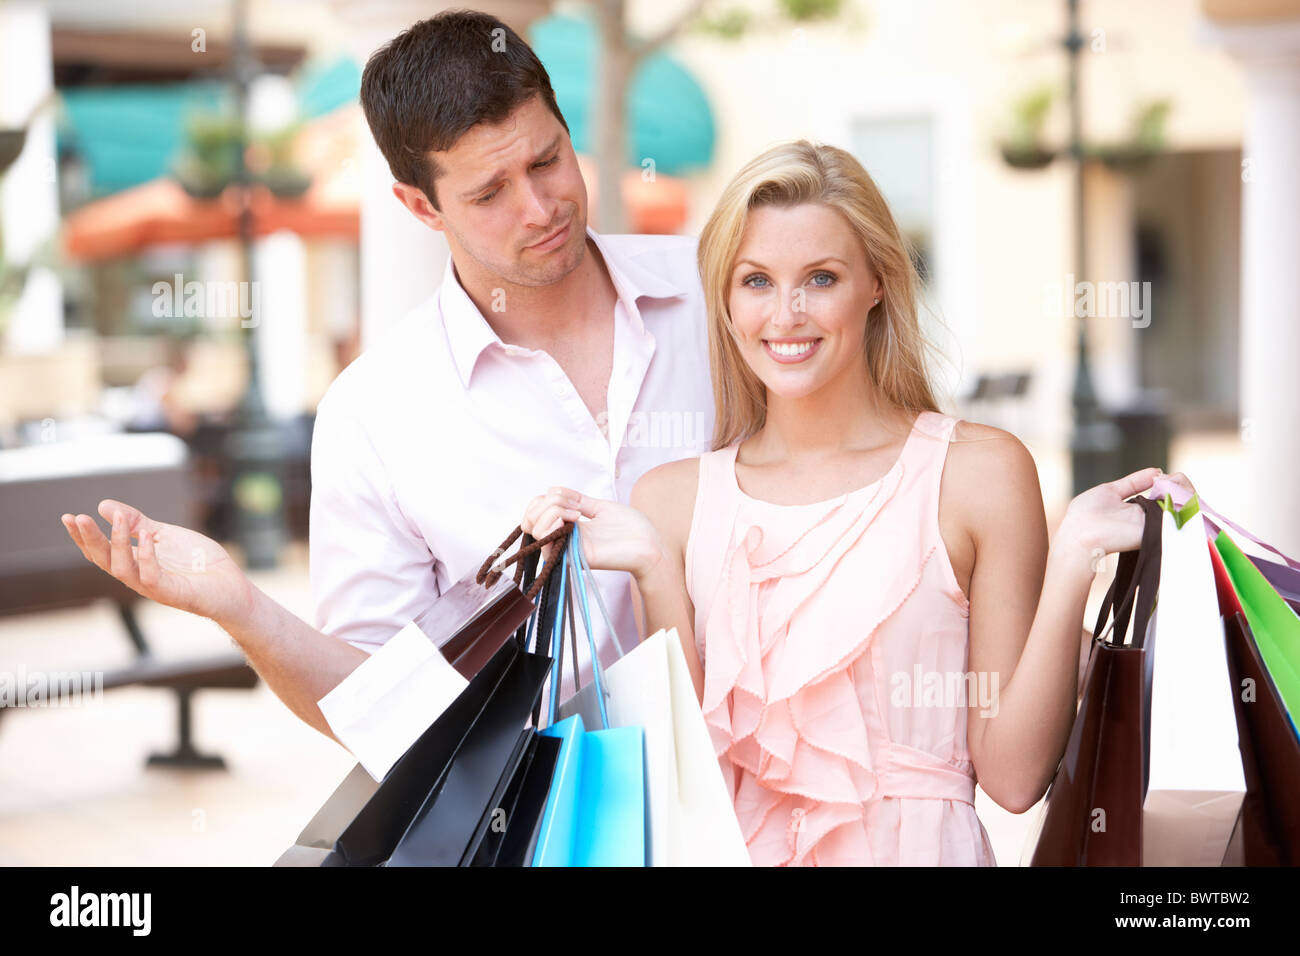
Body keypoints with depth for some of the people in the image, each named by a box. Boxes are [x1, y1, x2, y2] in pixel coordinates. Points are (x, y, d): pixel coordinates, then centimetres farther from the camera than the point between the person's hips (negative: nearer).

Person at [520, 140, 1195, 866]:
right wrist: (655, 572, -6)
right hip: (737, 850, 2)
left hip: (920, 849, -2)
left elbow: (1013, 776, -2)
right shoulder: (670, 500, 6)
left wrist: (1071, 566, -11)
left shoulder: (979, 472, -1)